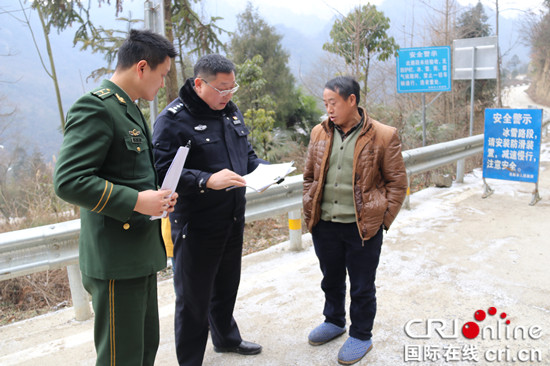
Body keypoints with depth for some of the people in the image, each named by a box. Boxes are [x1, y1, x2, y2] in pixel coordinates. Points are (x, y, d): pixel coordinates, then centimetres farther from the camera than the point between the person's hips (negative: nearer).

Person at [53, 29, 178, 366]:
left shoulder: (130, 110, 16)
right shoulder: (95, 108, -15)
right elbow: (68, 181, -23)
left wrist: (158, 195, 6)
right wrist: (136, 201, -22)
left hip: (142, 254, 10)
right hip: (115, 261, -10)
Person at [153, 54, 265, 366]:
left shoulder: (231, 111, 9)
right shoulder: (173, 118, -16)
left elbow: (246, 154, 19)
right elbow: (164, 172, -23)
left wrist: (263, 167, 0)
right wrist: (207, 181, -33)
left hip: (233, 221, 7)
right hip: (196, 227, -7)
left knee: (226, 287, 25)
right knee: (194, 298, 7)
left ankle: (227, 338, 48)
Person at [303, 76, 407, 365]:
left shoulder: (383, 136, -8)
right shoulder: (319, 133, 4)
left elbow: (397, 183, -4)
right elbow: (309, 176, 13)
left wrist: (383, 219, -9)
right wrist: (311, 211, 6)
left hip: (363, 227, -4)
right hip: (324, 225, 4)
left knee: (362, 287, 11)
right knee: (331, 279, 22)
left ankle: (360, 336, 32)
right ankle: (334, 321, 46)